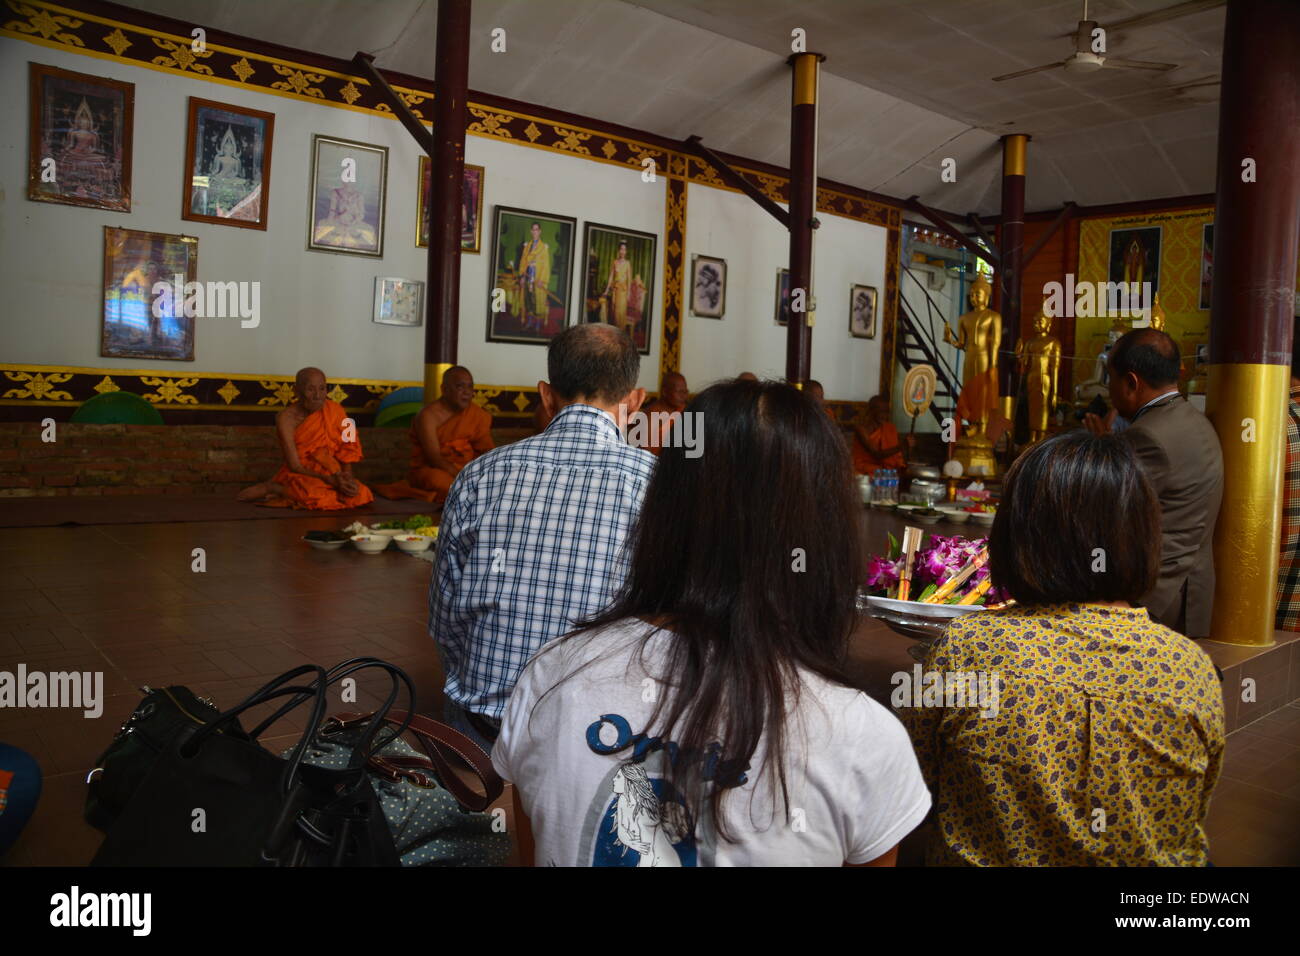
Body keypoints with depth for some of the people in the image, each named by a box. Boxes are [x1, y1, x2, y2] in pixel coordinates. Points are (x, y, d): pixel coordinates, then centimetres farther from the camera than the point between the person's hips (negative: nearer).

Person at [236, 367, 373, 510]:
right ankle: (272, 487, -11)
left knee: (360, 494, -25)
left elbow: (346, 448, -1)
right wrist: (330, 480, -26)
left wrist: (346, 476, -19)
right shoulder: (286, 418, -15)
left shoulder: (334, 411, -5)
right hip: (299, 476, -6)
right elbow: (295, 467, -16)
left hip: (331, 475, 6)